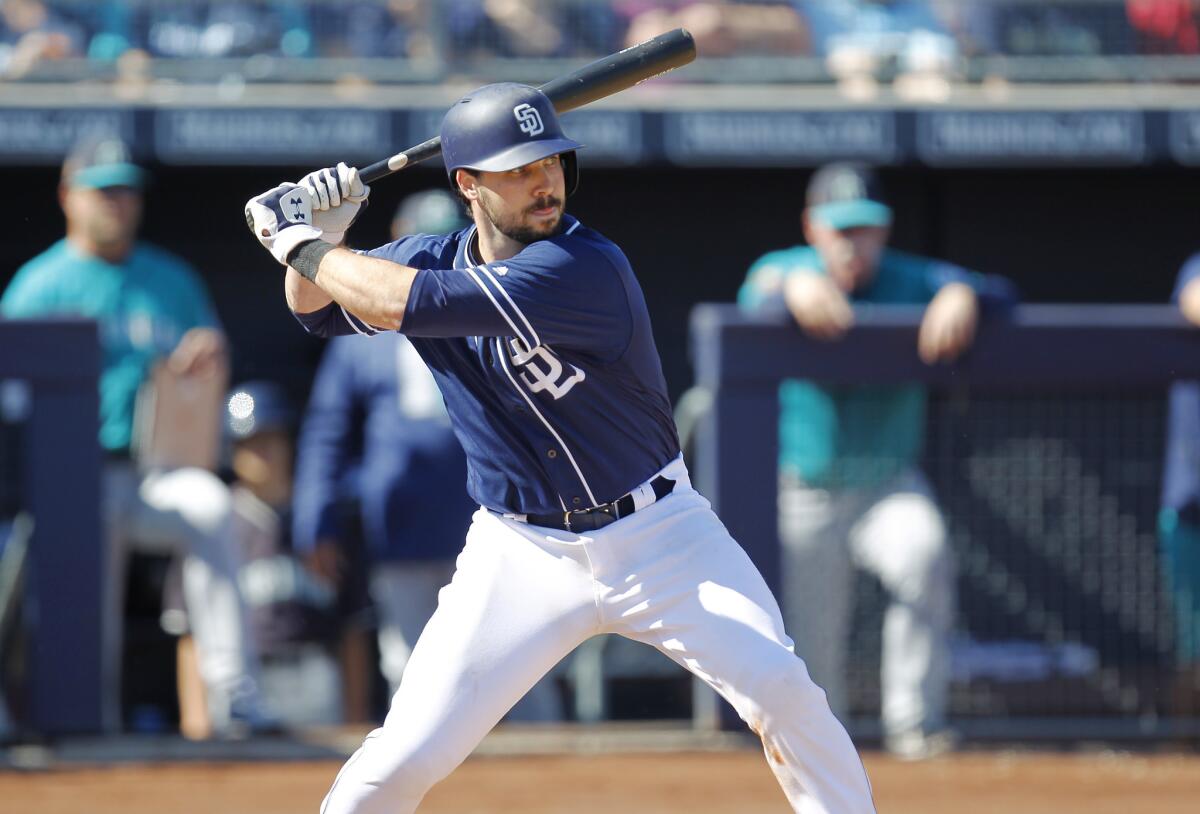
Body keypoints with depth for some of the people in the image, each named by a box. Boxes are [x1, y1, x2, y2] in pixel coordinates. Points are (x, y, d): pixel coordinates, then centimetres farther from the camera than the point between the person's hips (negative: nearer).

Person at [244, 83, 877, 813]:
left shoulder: (589, 268, -24)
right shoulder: (435, 259, -3)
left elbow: (411, 303, -30)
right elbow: (316, 307, 12)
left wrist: (304, 245, -18)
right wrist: (317, 239, -9)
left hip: (657, 534, -3)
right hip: (523, 554, 3)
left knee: (779, 689, -18)